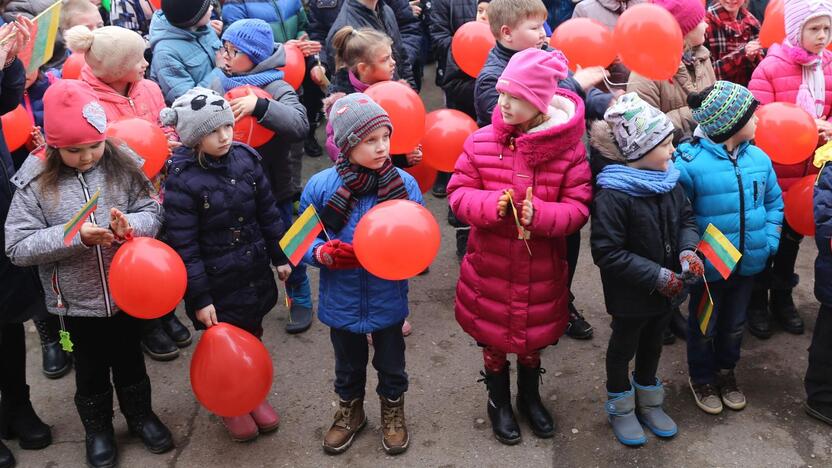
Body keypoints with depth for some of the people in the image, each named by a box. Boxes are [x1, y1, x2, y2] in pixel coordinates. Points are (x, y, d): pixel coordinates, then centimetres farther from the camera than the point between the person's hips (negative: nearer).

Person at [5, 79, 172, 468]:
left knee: (130, 360, 23)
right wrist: (76, 236, -27)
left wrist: (130, 226, -27)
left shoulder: (122, 164, -11)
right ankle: (97, 427, 44)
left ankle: (140, 414, 47)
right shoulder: (36, 180, -14)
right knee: (91, 371, 20)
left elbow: (153, 211, -5)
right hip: (77, 301, -1)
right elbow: (17, 247, -15)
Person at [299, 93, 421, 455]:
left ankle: (392, 411, 52)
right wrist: (323, 253, -26)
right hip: (342, 300, 0)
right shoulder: (320, 186, -16)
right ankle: (350, 411, 53)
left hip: (389, 299, 0)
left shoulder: (404, 184, -15)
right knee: (348, 365, 25)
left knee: (391, 363, 24)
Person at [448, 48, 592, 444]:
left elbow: (578, 208, -10)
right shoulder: (481, 142, -10)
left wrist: (539, 214, -28)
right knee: (493, 337, 16)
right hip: (491, 267, 0)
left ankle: (530, 396, 47)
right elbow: (458, 193, -5)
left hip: (541, 271, 0)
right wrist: (491, 204, -25)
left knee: (534, 336, 20)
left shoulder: (568, 148, -13)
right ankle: (498, 401, 41)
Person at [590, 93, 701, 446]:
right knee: (623, 347, 17)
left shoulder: (668, 180, -6)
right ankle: (620, 408, 39)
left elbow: (686, 218, 7)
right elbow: (608, 252, -27)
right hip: (630, 294, -6)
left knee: (652, 344, 25)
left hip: (666, 288, 7)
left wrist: (688, 250, -14)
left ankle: (648, 402, 47)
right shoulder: (613, 195, -28)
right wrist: (657, 276, -26)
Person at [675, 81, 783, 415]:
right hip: (709, 266, -5)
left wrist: (770, 241, 1)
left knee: (734, 324, 23)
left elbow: (774, 202, 9)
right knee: (704, 326, 16)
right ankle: (702, 378, 39)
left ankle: (726, 371, 46)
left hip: (749, 262, 5)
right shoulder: (690, 162, -22)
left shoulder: (758, 158, -4)